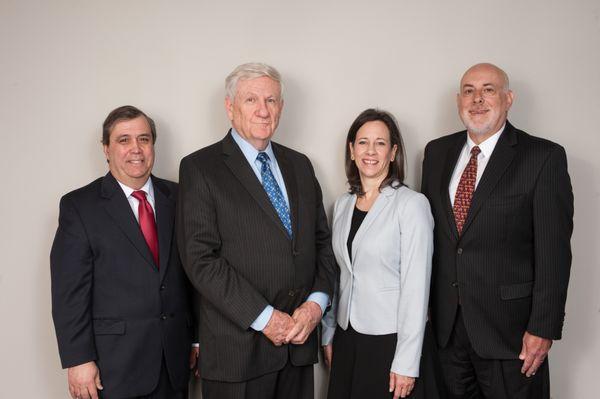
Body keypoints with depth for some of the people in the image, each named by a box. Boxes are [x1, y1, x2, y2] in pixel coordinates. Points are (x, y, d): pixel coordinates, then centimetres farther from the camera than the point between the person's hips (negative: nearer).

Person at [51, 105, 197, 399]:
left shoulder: (177, 197, 6)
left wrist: (197, 338, 7)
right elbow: (69, 292, -7)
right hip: (114, 363, -3)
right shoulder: (79, 206, -4)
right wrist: (78, 360, -11)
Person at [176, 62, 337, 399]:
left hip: (299, 339, 5)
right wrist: (265, 318, -15)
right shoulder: (199, 168, -6)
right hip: (238, 345, -4)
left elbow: (322, 241, 12)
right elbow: (201, 259, -13)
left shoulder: (299, 165, 11)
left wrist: (317, 302, -4)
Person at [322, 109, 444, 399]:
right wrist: (328, 335, 12)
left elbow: (416, 286, -14)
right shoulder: (342, 205, 6)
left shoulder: (411, 204, -12)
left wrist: (406, 363, -15)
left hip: (392, 341, -5)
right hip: (347, 340, 5)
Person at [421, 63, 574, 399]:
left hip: (508, 323, -4)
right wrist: (425, 302, 9)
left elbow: (554, 251, -10)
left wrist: (543, 328, -13)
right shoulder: (437, 152, 7)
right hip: (445, 322, 4)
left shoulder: (544, 157, -8)